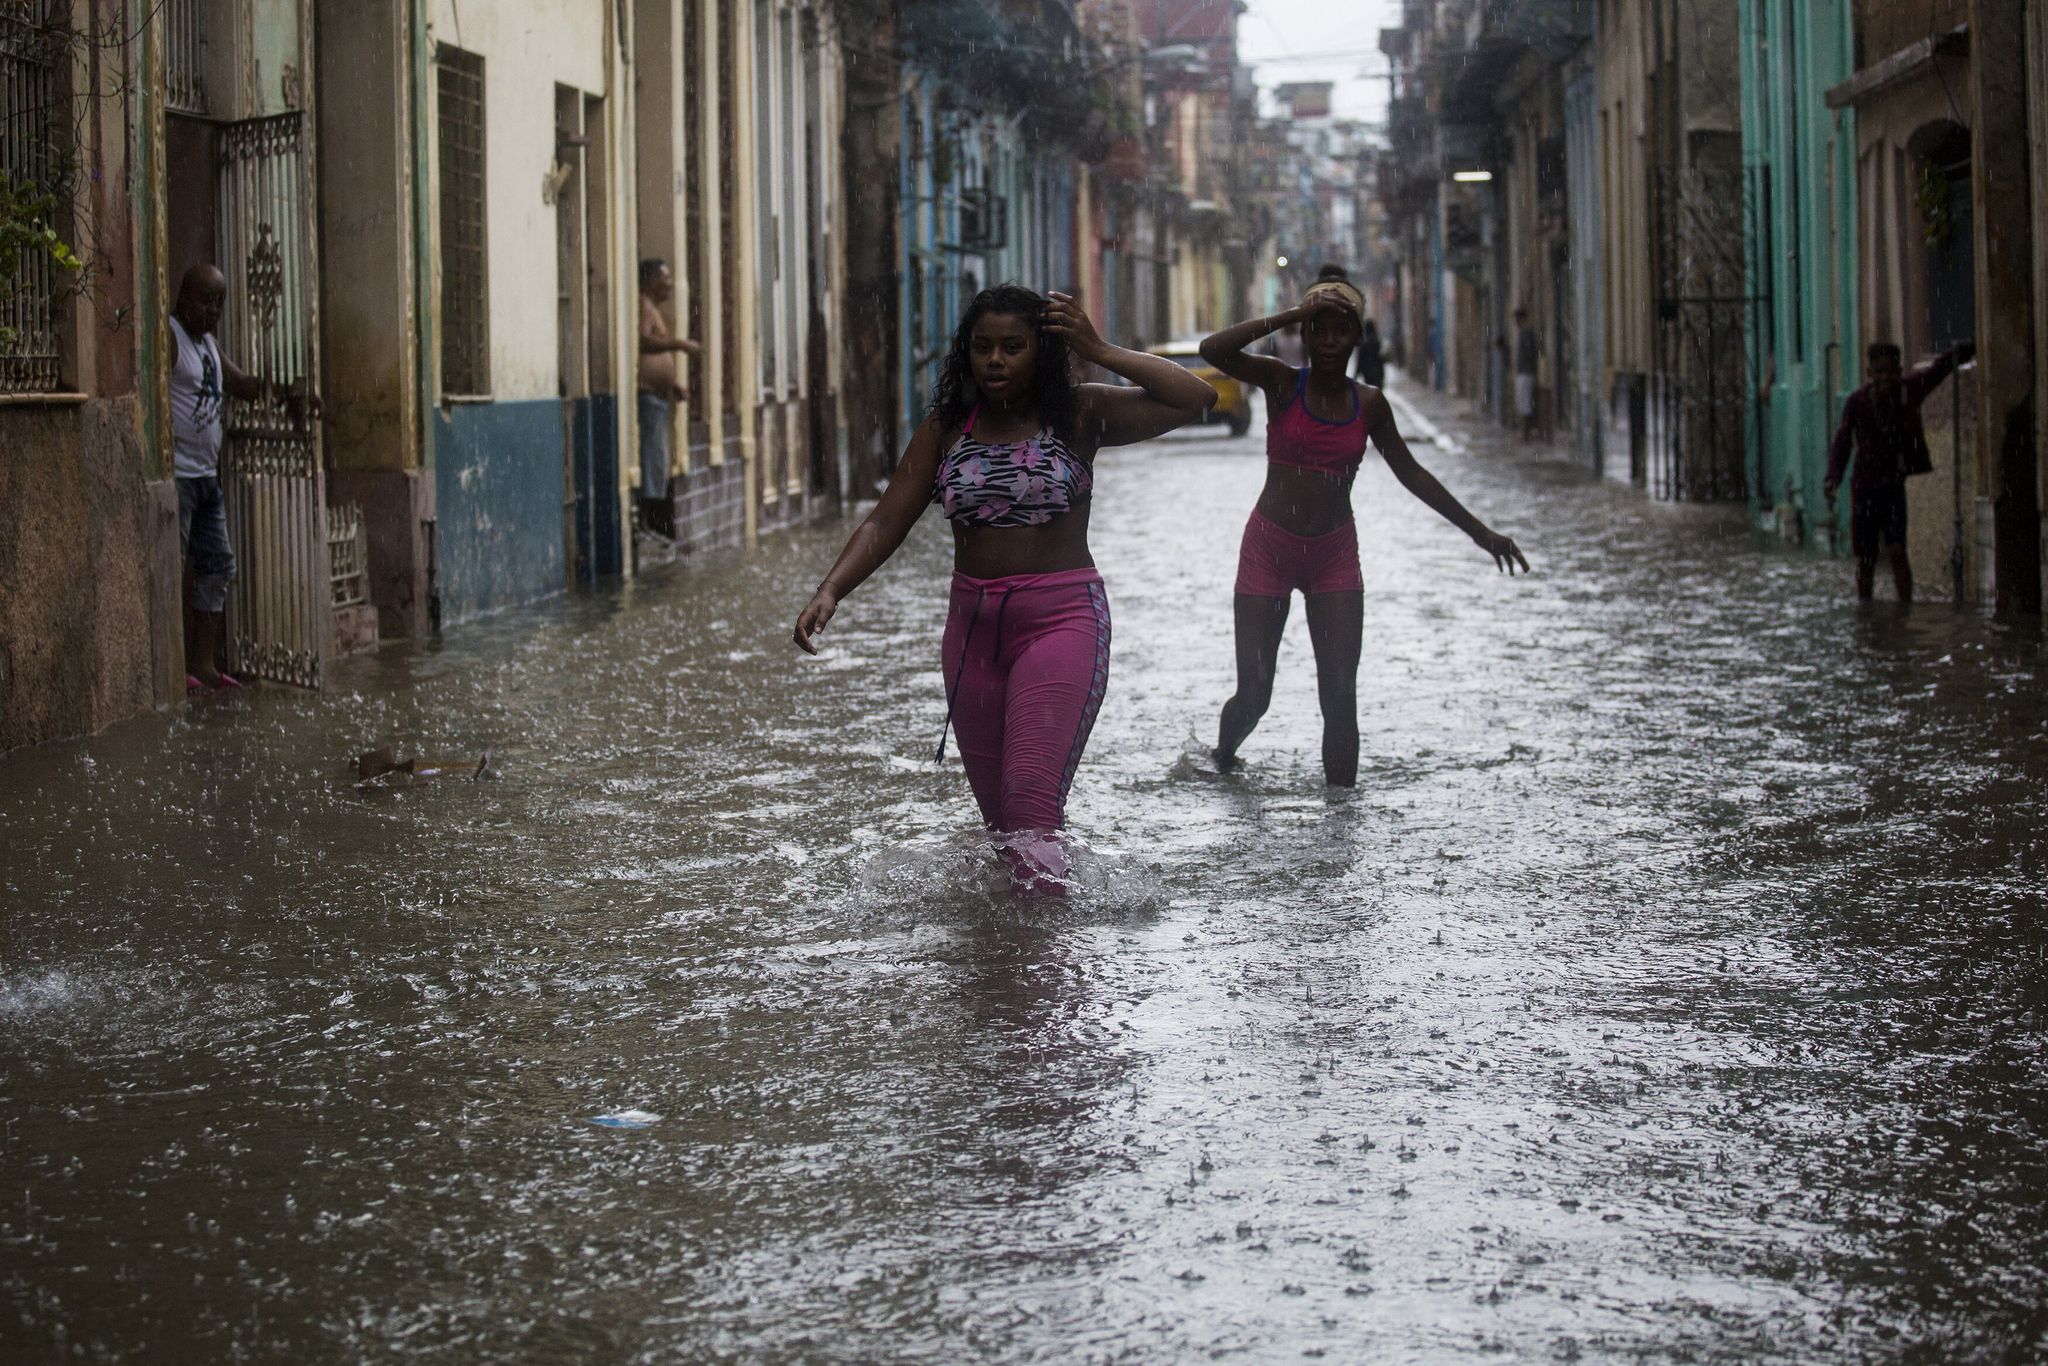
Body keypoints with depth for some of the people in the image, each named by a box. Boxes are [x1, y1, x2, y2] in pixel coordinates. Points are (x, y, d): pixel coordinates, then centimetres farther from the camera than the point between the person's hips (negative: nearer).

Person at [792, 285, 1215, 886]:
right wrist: (829, 592, -14)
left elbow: (1195, 397, -11)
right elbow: (884, 524, 2)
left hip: (1062, 617, -4)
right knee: (996, 809, 12)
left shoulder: (1080, 414, -3)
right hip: (973, 626, 4)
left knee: (1032, 803, -18)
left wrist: (1100, 353, -14)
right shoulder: (946, 429, 4)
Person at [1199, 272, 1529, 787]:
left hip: (1334, 555, 2)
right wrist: (1290, 316, -24)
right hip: (1269, 548, -2)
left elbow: (1411, 473, 15)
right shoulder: (1282, 383, -5)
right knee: (1253, 695, 2)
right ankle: (1222, 760, 33)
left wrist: (1479, 531, 16)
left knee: (1341, 696, -7)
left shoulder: (1368, 405, 3)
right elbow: (1213, 350, -22)